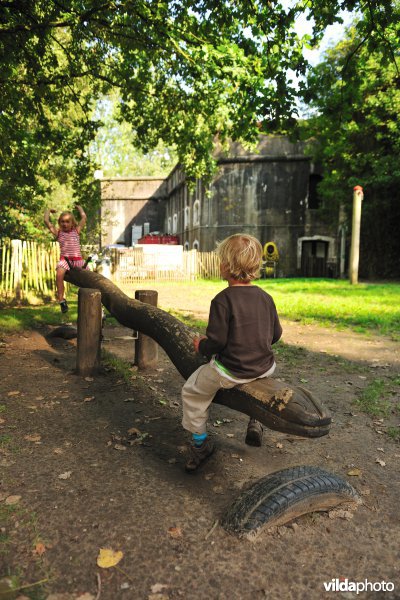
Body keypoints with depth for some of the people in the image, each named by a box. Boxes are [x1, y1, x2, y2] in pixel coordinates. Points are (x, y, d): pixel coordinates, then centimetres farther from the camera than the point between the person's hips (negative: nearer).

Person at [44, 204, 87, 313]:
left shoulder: (76, 231, 13)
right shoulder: (58, 233, 11)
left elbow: (84, 217, 12)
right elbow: (46, 221, 9)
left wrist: (78, 207, 28)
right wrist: (48, 210, 26)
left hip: (77, 259, 2)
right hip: (64, 258, -1)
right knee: (59, 274, -29)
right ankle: (61, 300, -21)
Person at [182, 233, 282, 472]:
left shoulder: (223, 299, -18)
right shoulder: (265, 297, 0)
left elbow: (216, 341, -19)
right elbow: (276, 334, 8)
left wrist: (201, 346, 2)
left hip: (230, 371, -5)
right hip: (264, 368, 6)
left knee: (192, 391, 18)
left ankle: (200, 443, 29)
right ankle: (256, 423, 40)